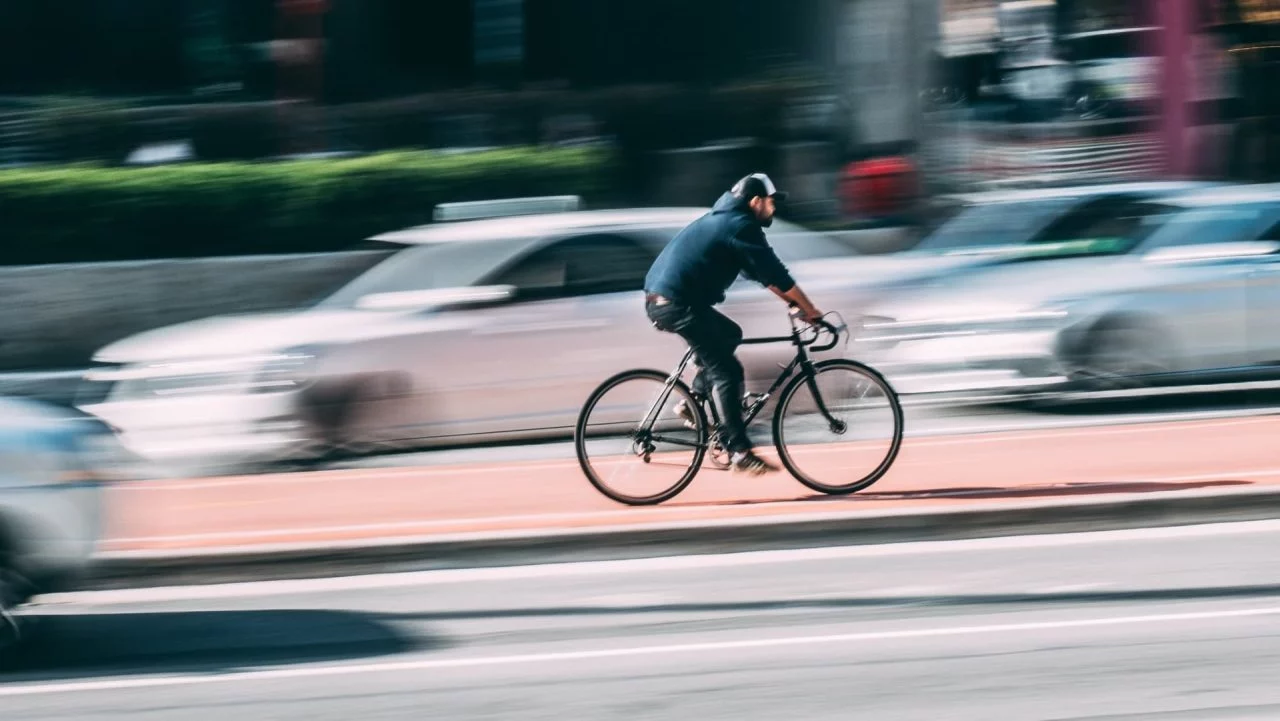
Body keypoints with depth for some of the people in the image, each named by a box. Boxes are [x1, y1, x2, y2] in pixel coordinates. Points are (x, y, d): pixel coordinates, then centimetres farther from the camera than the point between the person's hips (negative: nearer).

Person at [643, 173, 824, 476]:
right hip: (678, 303, -10)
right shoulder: (741, 226, -8)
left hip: (659, 299, 10)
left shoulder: (724, 219, 23)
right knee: (727, 372, -8)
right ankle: (739, 453, -10)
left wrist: (792, 301, 23)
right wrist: (810, 310, -1)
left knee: (729, 335, 26)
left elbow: (762, 273, 28)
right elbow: (775, 274, -9)